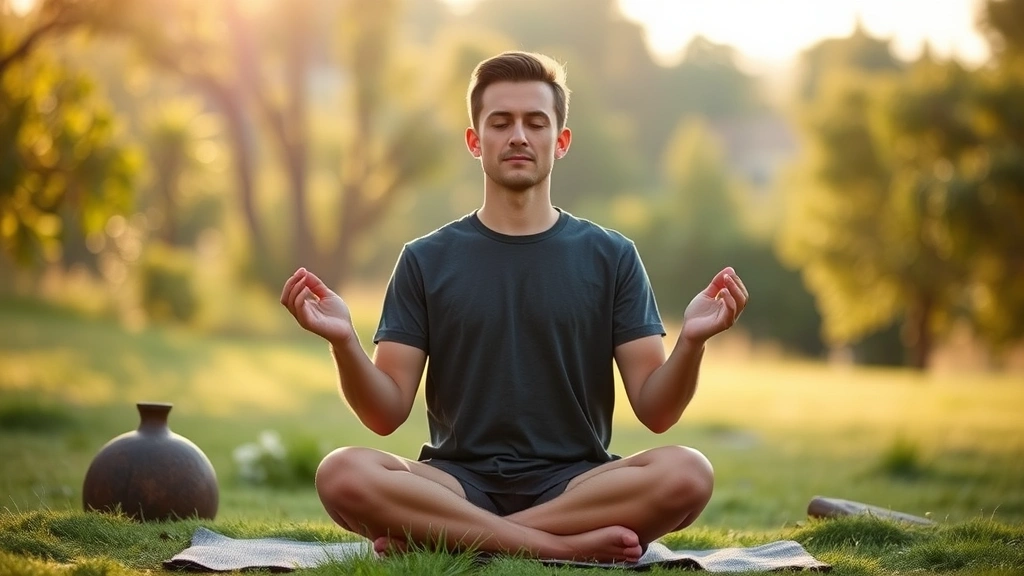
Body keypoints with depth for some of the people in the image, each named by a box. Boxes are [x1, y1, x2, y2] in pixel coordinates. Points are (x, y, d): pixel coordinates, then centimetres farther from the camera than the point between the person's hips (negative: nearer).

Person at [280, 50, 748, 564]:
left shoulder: (611, 257, 8)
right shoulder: (425, 260, 8)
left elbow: (656, 412, 2)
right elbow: (386, 415, 2)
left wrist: (691, 340, -18)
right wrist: (343, 340, -16)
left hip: (574, 481, 1)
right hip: (459, 480, -1)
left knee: (686, 474, -31)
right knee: (343, 475, -31)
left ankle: (436, 537, -22)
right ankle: (569, 546, -26)